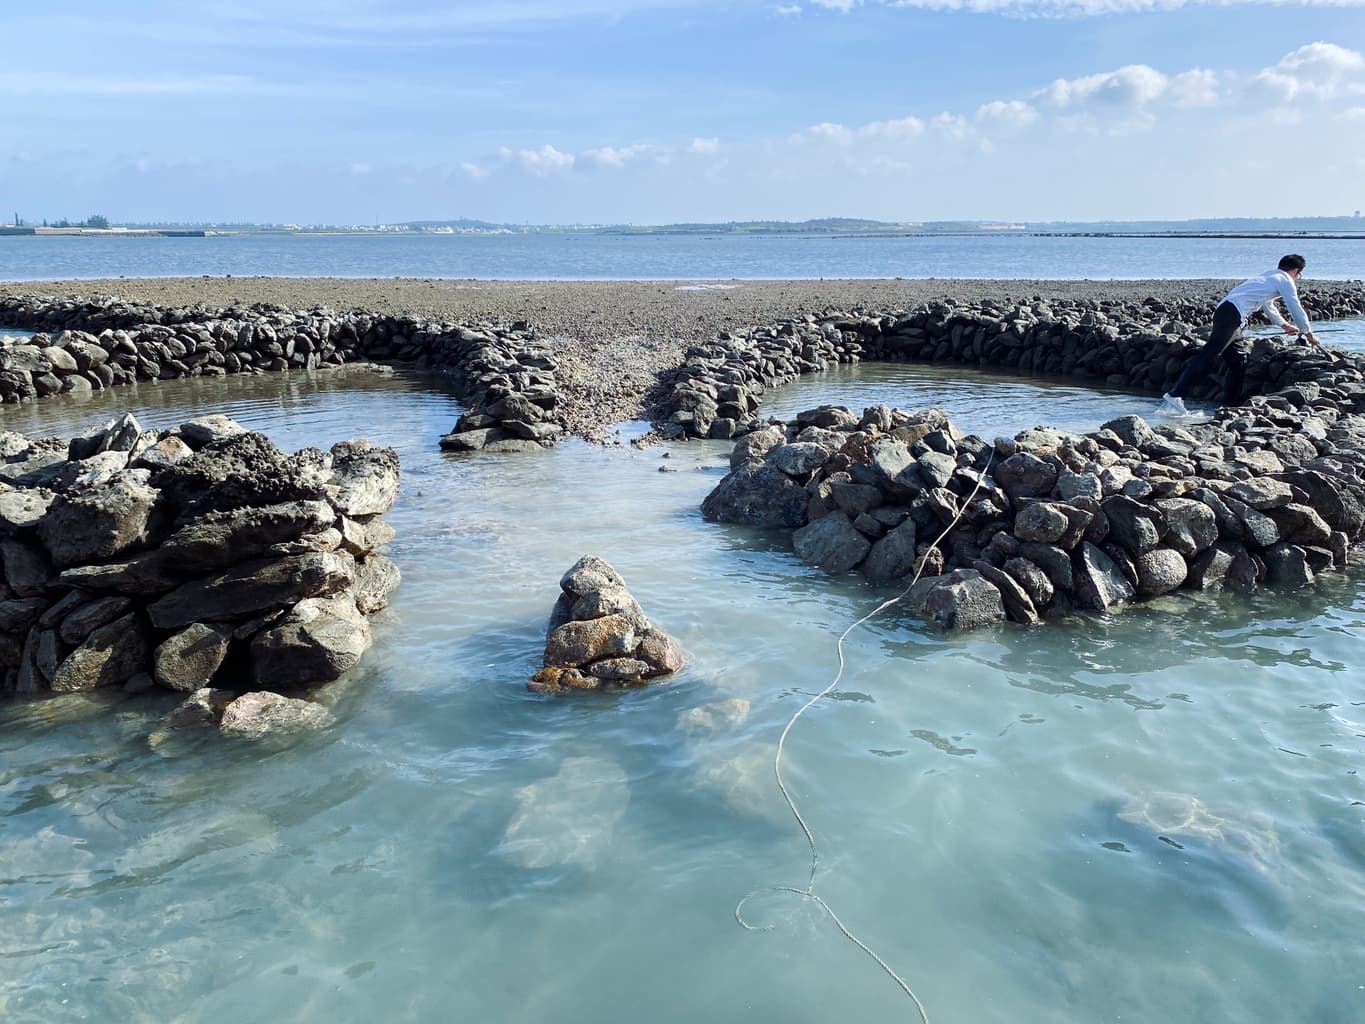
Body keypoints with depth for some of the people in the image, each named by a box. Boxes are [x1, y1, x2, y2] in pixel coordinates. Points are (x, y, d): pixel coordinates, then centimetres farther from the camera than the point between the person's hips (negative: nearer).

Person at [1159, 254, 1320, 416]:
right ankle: (1174, 397, -34)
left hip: (1223, 311, 10)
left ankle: (1230, 406, 14)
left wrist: (1284, 325, 61)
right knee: (1208, 356, -21)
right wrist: (1309, 333, 25)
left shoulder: (1269, 276, 34)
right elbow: (1296, 309, 11)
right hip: (1232, 313, -10)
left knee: (1238, 361, 15)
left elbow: (1268, 305, 49)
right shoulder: (1285, 280, 8)